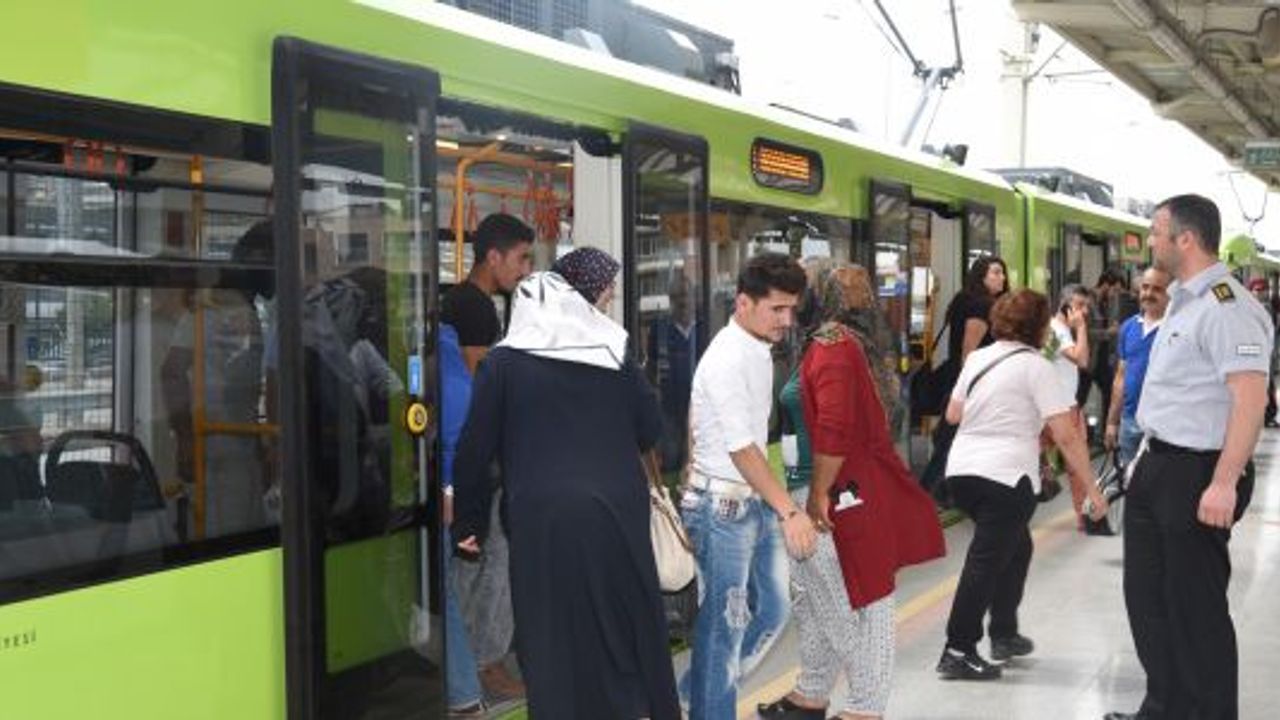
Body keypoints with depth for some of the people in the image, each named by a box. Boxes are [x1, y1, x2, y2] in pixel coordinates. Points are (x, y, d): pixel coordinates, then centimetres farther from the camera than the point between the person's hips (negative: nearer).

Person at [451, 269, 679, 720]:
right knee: (628, 629, 16)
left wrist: (469, 521, 11)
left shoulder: (504, 363, 1)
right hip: (619, 512, 3)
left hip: (545, 520, -3)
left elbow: (475, 449, 1)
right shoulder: (615, 355, 8)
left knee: (556, 645, 6)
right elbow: (651, 430, 11)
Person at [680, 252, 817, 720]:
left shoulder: (759, 352, 9)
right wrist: (789, 510, -24)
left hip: (756, 502, 9)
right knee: (725, 624, 0)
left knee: (772, 610, 16)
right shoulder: (727, 360, -19)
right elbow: (740, 448, -22)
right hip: (722, 506, -9)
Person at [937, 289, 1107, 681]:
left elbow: (953, 414, 20)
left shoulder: (977, 358, 12)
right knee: (987, 561, -2)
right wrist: (1091, 488, -6)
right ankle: (958, 652, -1)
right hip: (1005, 476, -7)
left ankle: (1004, 634, 29)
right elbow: (1067, 435, -11)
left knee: (1015, 547, 23)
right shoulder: (1035, 366, -7)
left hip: (961, 469, 7)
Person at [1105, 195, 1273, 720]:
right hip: (1158, 467, 10)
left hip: (1197, 474, -10)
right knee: (1147, 596, 17)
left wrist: (1224, 483, -30)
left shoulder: (1225, 306, -19)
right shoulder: (1183, 301, 13)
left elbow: (1250, 397, -26)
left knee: (1194, 606, 2)